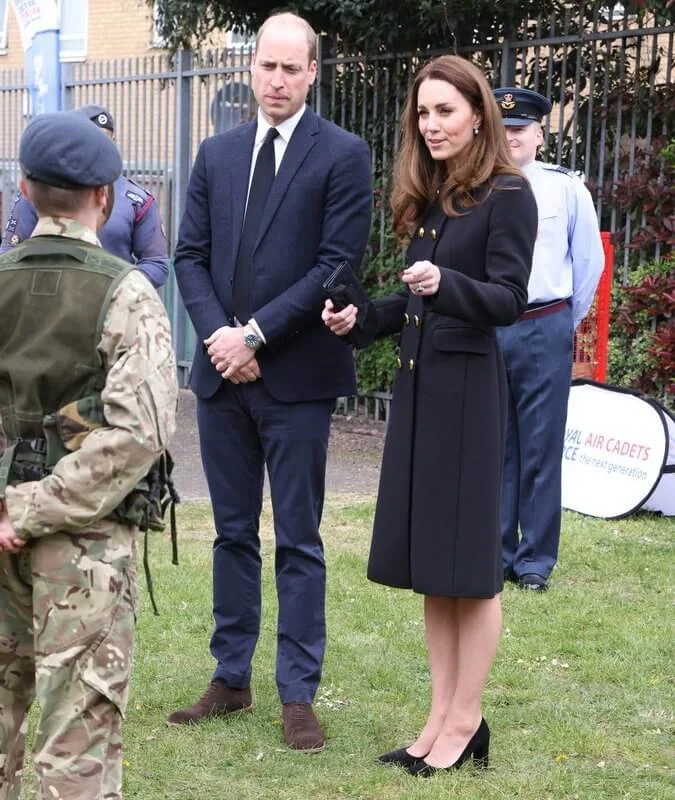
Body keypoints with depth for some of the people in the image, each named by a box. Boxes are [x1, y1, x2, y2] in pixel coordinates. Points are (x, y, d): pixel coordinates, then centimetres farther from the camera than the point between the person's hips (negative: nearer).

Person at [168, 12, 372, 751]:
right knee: (233, 532, 12)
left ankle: (298, 695, 8)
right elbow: (191, 255, 8)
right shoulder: (217, 154, 10)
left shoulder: (343, 155, -5)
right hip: (221, 370, 5)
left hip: (296, 376, -5)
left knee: (297, 541, 1)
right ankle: (230, 678, 22)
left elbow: (338, 264, -11)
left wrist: (255, 334, -14)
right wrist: (218, 334, -8)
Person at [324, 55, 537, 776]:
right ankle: (441, 716, 16)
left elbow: (509, 300, -16)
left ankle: (466, 723, 7)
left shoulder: (507, 195, -8)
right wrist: (360, 317, 4)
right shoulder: (427, 200, 14)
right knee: (428, 560, 9)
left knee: (467, 558, -2)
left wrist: (444, 283, -32)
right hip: (417, 383, 8)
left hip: (467, 388, -8)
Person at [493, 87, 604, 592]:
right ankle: (494, 554, 18)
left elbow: (590, 261, 9)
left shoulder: (566, 188, 0)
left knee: (540, 449, 2)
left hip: (544, 331, -1)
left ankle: (535, 561, 11)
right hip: (482, 333, 1)